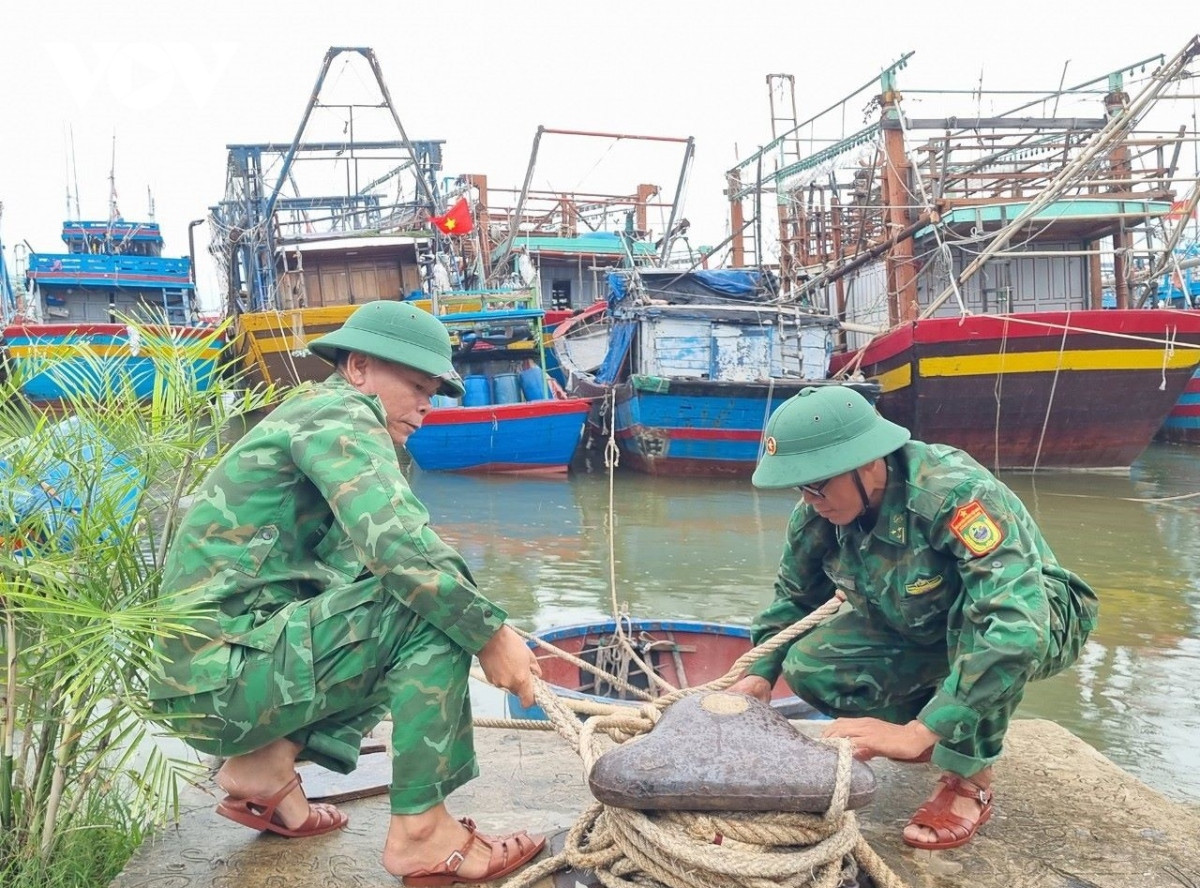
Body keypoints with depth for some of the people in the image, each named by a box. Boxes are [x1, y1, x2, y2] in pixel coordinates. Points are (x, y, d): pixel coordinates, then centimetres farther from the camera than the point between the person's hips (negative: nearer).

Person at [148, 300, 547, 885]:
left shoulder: (309, 415, 20)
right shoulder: (339, 412, -10)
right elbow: (397, 544, -26)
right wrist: (491, 634, -17)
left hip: (208, 676, 10)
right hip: (223, 677, -10)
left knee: (430, 596, 16)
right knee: (434, 603, -17)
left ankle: (267, 761, 9)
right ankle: (419, 831, -11)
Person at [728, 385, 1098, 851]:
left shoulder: (955, 492, -38)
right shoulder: (817, 512, -17)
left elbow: (1015, 624, -47)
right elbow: (794, 595, 2)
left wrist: (917, 733, -49)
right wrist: (760, 674, -13)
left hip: (1044, 620, -5)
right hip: (918, 631, 6)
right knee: (809, 666, -16)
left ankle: (971, 780, -15)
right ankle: (955, 733, 8)